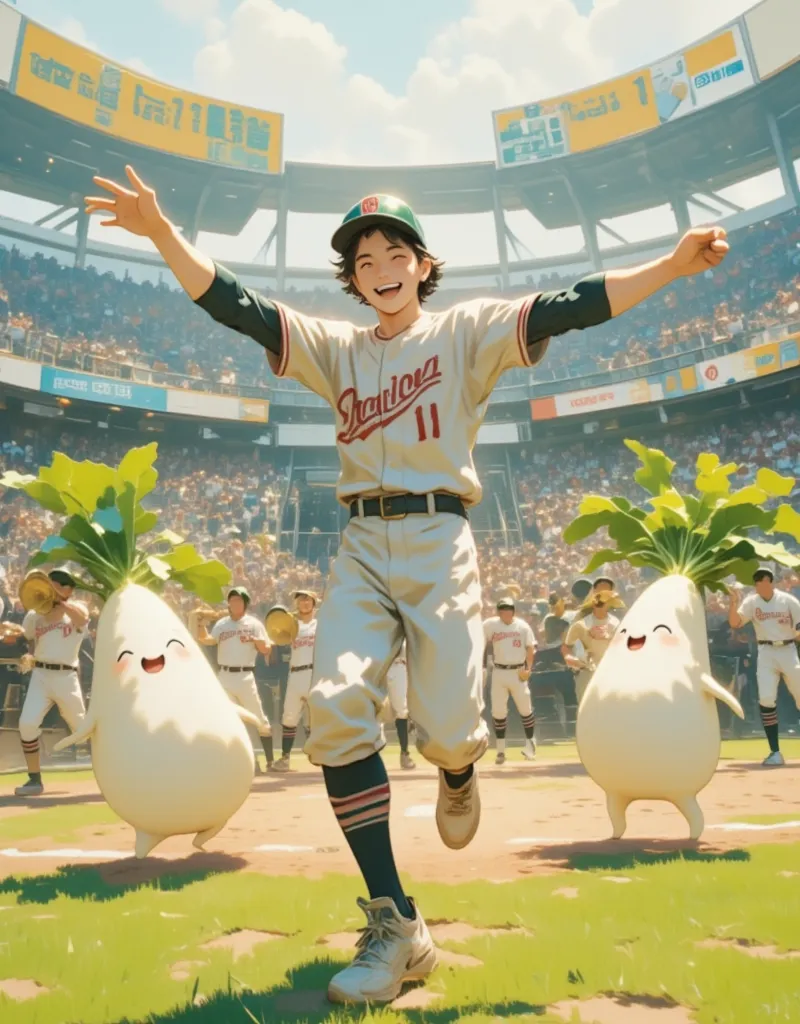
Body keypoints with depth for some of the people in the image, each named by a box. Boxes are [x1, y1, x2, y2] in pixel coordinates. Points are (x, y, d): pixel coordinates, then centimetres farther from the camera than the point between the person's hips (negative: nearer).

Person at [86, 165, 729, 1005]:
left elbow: (568, 308, -2)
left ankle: (457, 773, 31)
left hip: (439, 540, -2)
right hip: (361, 548, 3)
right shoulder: (334, 347, 16)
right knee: (335, 704, -17)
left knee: (446, 729, -12)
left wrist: (673, 265, -12)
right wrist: (163, 233, -6)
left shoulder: (466, 331, 9)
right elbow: (236, 307, 7)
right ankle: (395, 926, -4)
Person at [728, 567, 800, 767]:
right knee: (766, 699, -9)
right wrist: (734, 602, -23)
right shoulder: (751, 602, 1)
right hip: (766, 653, 1)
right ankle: (775, 752, -1)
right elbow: (734, 623, -9)